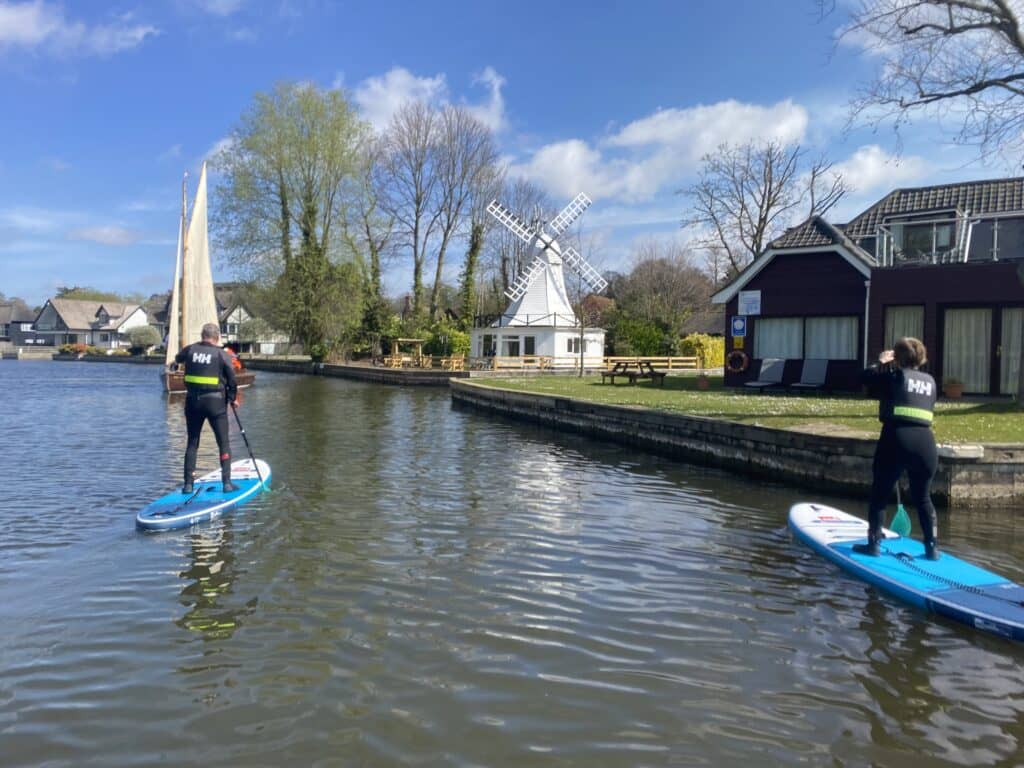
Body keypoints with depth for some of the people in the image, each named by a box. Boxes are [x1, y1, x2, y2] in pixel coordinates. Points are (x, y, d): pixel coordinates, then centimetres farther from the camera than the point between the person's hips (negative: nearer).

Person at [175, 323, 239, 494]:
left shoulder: (190, 350, 2)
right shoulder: (222, 354, -7)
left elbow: (178, 359, 24)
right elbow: (232, 379, -7)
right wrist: (232, 398, 8)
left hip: (193, 401, 3)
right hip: (215, 402, -3)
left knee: (192, 443, 12)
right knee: (224, 443, 6)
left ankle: (188, 484, 12)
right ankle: (227, 482, 3)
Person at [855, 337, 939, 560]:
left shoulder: (894, 375, 2)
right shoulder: (930, 381, 16)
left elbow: (864, 378, 9)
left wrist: (881, 363, 24)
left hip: (896, 439, -4)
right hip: (926, 442, 4)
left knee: (879, 495, 9)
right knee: (923, 498, 18)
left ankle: (873, 544, 10)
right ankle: (932, 548, 17)